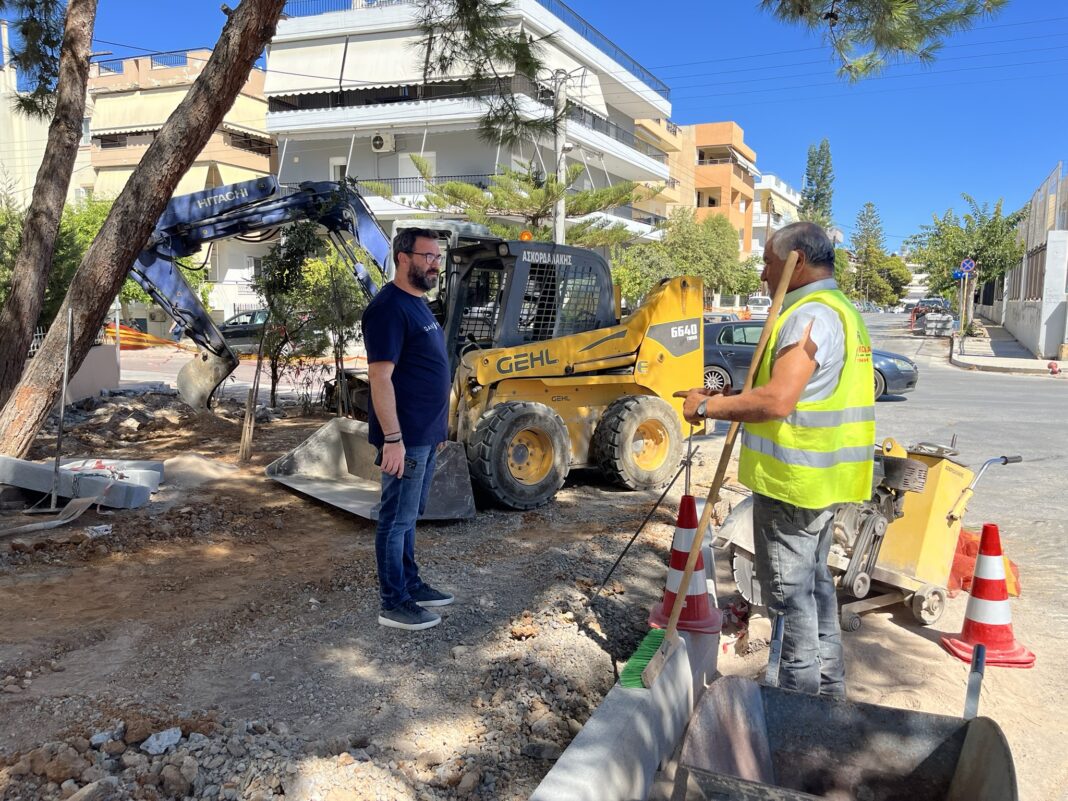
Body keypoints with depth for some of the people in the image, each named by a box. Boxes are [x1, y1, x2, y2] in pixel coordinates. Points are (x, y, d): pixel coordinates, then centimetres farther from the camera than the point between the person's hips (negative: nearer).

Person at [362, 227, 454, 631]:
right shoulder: (390, 308, -17)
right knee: (397, 519, 1)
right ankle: (393, 605, 11)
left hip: (426, 435, 9)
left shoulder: (418, 304, 13)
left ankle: (411, 584, 31)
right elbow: (380, 377, -22)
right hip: (406, 437, -9)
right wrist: (393, 439, -24)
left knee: (409, 516, 19)